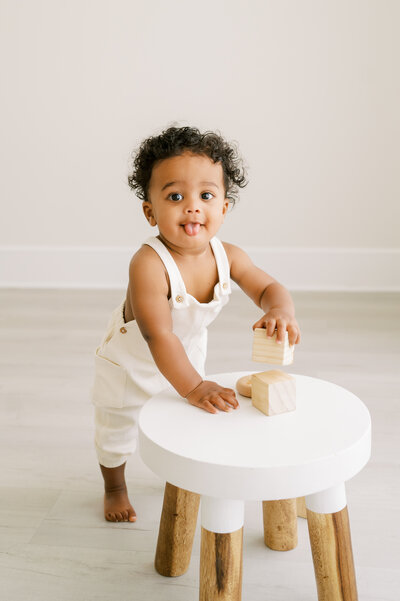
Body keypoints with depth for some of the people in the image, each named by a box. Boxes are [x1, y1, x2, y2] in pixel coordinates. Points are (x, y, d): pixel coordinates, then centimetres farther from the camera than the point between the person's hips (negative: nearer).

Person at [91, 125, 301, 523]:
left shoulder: (227, 256, -24)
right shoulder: (149, 264, -43)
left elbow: (267, 287, -13)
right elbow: (158, 335, -46)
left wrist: (281, 311, -37)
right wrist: (192, 387, -52)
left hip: (186, 356, 5)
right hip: (130, 362, -4)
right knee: (116, 429, 19)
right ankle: (114, 488, 49)